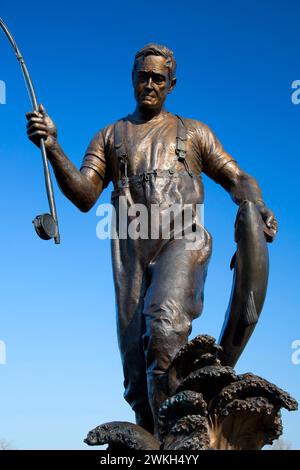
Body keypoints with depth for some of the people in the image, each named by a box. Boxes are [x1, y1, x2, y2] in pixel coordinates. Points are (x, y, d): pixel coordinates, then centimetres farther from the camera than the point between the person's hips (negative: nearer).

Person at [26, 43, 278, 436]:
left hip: (181, 238, -2)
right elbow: (84, 196, 8)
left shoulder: (193, 132, 23)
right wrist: (52, 146, -7)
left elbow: (236, 178, 15)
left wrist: (259, 209, -8)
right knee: (135, 357, -1)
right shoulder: (109, 136, 23)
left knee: (164, 324, -30)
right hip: (131, 248, 2)